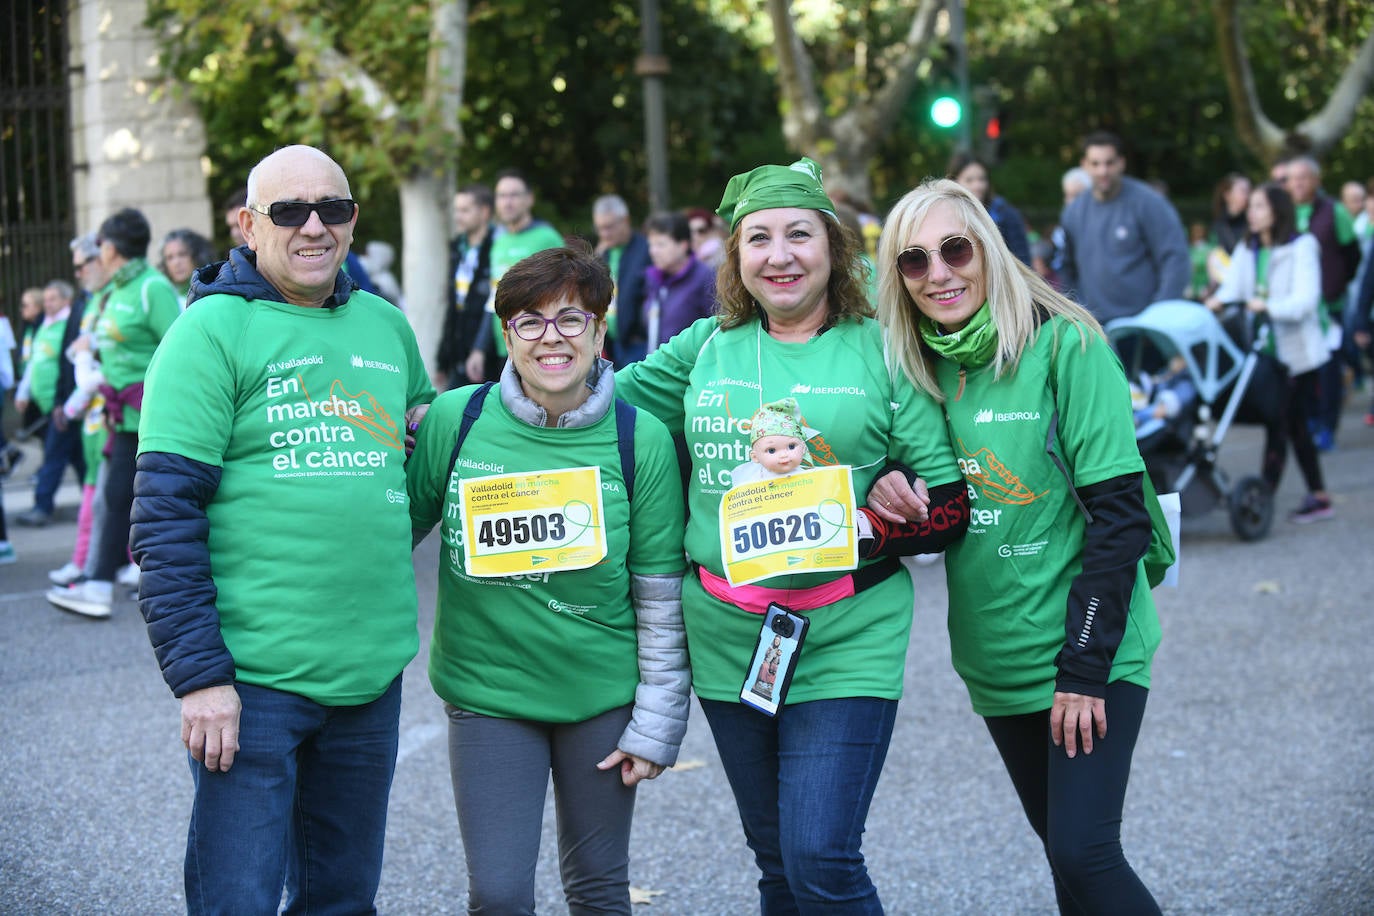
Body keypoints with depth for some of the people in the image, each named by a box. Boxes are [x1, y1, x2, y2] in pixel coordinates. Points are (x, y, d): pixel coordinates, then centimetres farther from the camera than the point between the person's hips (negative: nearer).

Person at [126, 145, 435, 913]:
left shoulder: (387, 327, 12)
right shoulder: (213, 330, -5)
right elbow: (165, 517, -11)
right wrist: (199, 674, -16)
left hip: (371, 671, 5)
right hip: (253, 675, -5)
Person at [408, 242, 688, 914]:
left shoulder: (641, 440, -8)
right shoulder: (454, 419, -7)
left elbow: (661, 597, -3)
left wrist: (657, 725, -3)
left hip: (602, 694, 0)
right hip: (488, 690, 0)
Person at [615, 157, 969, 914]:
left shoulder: (880, 351, -3)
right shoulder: (706, 347, 8)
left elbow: (951, 507, -3)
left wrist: (862, 531, -17)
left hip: (845, 642, -4)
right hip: (726, 640, 4)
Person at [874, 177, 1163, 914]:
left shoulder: (1064, 346, -12)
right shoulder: (922, 367, 4)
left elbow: (1119, 515, -15)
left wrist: (1086, 668, -18)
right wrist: (899, 505, -11)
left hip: (1089, 655, -6)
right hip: (994, 657, 6)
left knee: (1083, 853, -14)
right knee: (1063, 846, 14)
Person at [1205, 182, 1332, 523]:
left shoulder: (1301, 247, -7)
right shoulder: (1246, 250, 10)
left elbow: (1306, 299, -18)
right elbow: (1232, 287, -3)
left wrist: (1268, 306, -34)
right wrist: (1217, 301, -26)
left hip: (1298, 351, -6)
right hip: (1266, 351, 6)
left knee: (1279, 422, -9)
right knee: (1293, 424, 13)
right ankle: (1318, 497, 22)